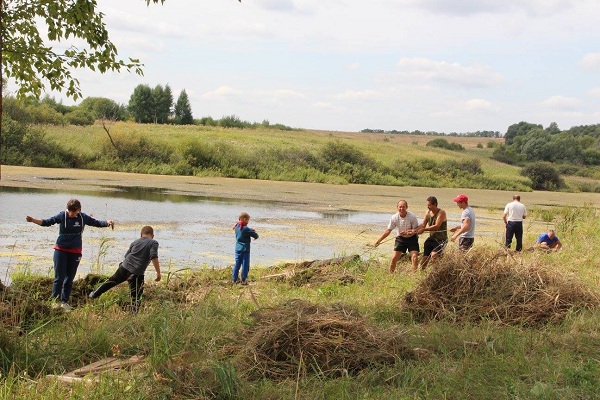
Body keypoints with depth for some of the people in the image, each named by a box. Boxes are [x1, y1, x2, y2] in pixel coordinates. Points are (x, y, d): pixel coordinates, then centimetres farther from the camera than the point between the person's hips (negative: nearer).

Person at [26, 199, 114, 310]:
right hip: (61, 250, -3)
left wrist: (107, 223, -20)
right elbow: (47, 222, -11)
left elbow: (97, 223, 0)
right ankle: (56, 300, -3)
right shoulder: (62, 216, -9)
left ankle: (65, 301, 18)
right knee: (59, 277, -6)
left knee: (70, 278, 9)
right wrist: (33, 220, -27)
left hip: (75, 252, 3)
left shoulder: (83, 217, -2)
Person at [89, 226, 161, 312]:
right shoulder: (154, 243, 1)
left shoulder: (135, 242, 16)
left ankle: (94, 294, 35)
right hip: (137, 273, -4)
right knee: (136, 296, 4)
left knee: (112, 281, 24)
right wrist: (158, 273, -11)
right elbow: (154, 257, -12)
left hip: (125, 267, 4)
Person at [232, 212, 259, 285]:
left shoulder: (237, 227, 5)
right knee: (245, 265, 1)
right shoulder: (246, 229, -16)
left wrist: (251, 230, 6)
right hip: (245, 249, -6)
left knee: (237, 264, 12)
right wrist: (254, 232, 9)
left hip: (238, 249, 6)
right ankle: (244, 280, 1)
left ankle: (234, 278, 14)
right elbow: (256, 235, -13)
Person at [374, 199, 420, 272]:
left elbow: (417, 229, -13)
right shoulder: (394, 217, -12)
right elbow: (388, 231, -6)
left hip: (412, 238, -2)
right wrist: (378, 241, -13)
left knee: (415, 257, -15)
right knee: (394, 258, -2)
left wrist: (412, 232, -37)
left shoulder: (412, 217, -20)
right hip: (401, 238, 2)